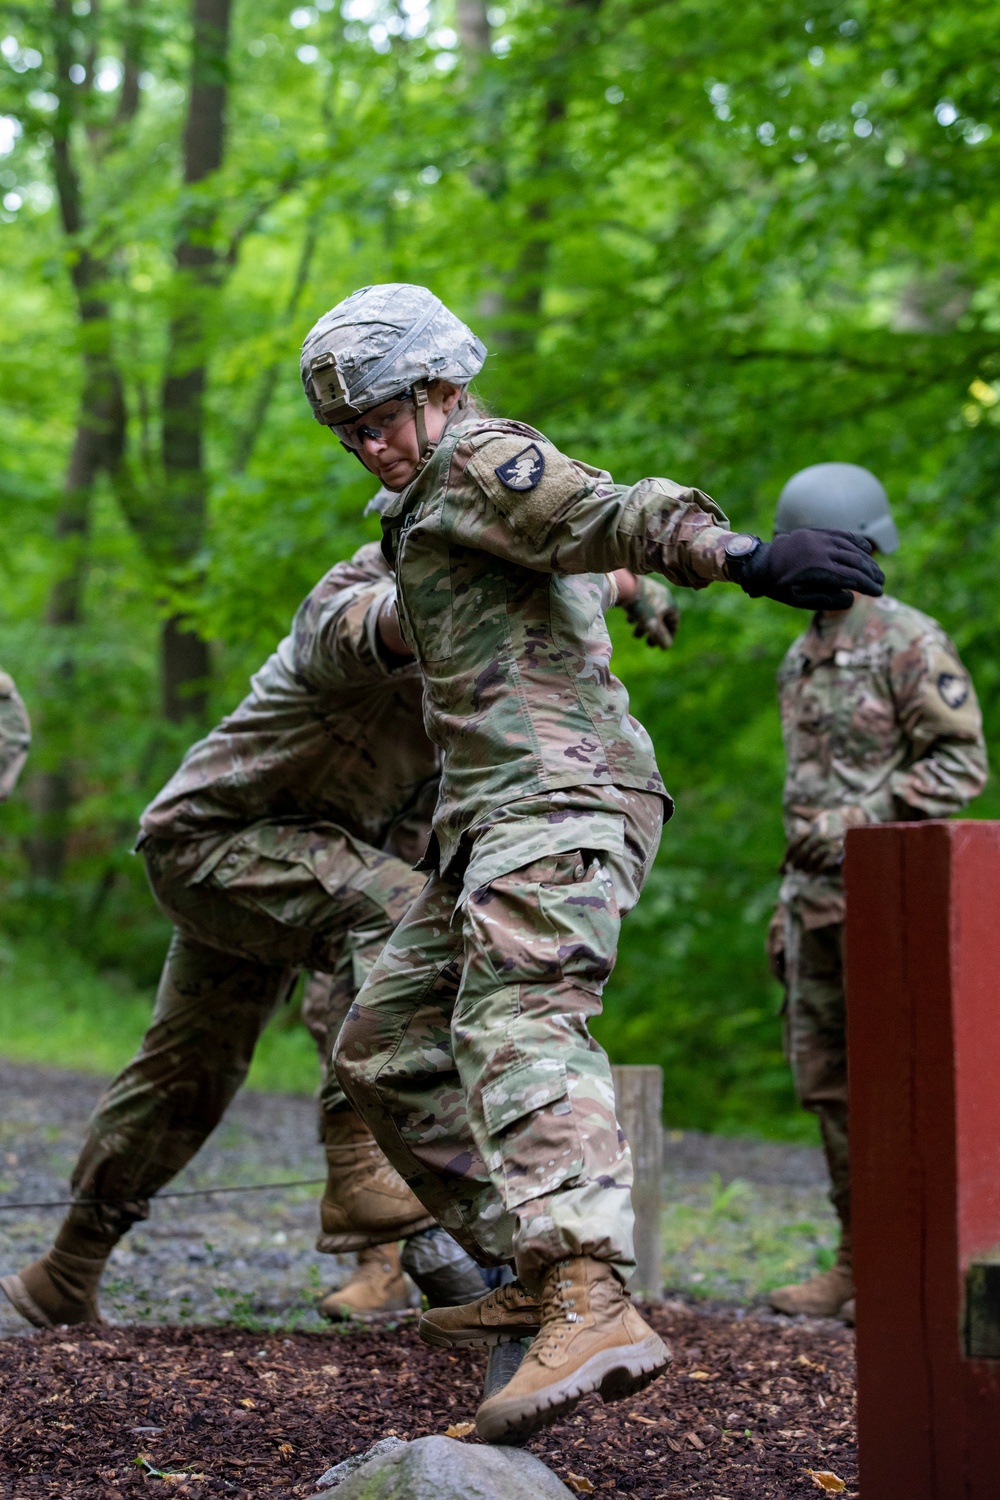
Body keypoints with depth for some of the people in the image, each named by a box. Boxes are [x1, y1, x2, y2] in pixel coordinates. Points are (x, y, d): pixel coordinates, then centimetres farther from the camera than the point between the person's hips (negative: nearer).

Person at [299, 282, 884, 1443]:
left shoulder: (480, 460, -4)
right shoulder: (428, 503, 26)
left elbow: (617, 512, -23)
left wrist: (739, 556, -36)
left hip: (555, 798, -11)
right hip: (488, 821, 11)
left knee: (516, 1026, -30)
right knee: (382, 1049, 14)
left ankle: (589, 1304, -47)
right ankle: (526, 1271, 14)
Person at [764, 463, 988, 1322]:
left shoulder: (912, 645, -7)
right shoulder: (802, 660, 18)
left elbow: (962, 765, -13)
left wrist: (858, 822, -19)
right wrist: (786, 907, 21)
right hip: (818, 904, 8)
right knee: (831, 1086, 8)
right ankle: (861, 1264, 14)